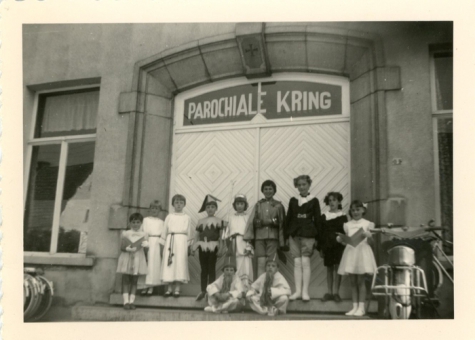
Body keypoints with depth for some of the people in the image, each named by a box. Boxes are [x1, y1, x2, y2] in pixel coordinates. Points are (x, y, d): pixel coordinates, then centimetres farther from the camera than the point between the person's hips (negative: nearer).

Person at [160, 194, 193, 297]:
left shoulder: (187, 218, 9)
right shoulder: (169, 217, 12)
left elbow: (189, 233, 9)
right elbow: (164, 232, 12)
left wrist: (188, 246, 2)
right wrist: (164, 244, 4)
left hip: (182, 241, -1)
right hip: (170, 242, 1)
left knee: (180, 264, -6)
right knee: (169, 264, -3)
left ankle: (177, 289, -1)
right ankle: (169, 289, 3)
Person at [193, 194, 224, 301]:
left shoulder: (219, 221, 1)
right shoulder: (201, 221, 10)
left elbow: (222, 236, -2)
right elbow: (197, 235, 12)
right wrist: (194, 247, 6)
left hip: (213, 247, -3)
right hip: (202, 247, 3)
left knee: (211, 269, 1)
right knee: (204, 269, 8)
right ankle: (203, 291, 13)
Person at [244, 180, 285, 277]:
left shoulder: (278, 206, 8)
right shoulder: (258, 205, 12)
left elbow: (282, 224, 7)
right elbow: (251, 221, 6)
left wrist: (282, 242, 2)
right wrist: (248, 237, -4)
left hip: (273, 237, -1)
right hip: (259, 236, 1)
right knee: (261, 263, -3)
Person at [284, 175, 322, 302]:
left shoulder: (314, 200, 4)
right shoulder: (293, 200, 11)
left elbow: (317, 219, 3)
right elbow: (288, 218, 12)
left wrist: (317, 236, -4)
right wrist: (286, 234, 6)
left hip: (308, 234, -3)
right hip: (294, 234, 3)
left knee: (305, 262, -4)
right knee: (297, 263, 3)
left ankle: (305, 292, 2)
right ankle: (298, 291, 8)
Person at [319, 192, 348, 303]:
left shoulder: (342, 216, 3)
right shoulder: (324, 216, 6)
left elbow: (345, 232, 2)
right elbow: (321, 232, 6)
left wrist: (345, 246, -5)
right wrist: (320, 248, 2)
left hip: (339, 245, -2)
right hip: (327, 245, 2)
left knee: (337, 268, -2)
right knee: (329, 268, 6)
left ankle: (336, 292, 5)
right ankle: (329, 292, 12)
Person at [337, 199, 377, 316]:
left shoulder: (367, 224, 3)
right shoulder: (347, 225, 13)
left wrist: (368, 235, -20)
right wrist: (341, 239, -8)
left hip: (362, 252, -3)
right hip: (350, 252, 3)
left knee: (360, 281, -3)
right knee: (352, 281, 5)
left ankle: (361, 307, 3)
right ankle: (355, 307, 11)